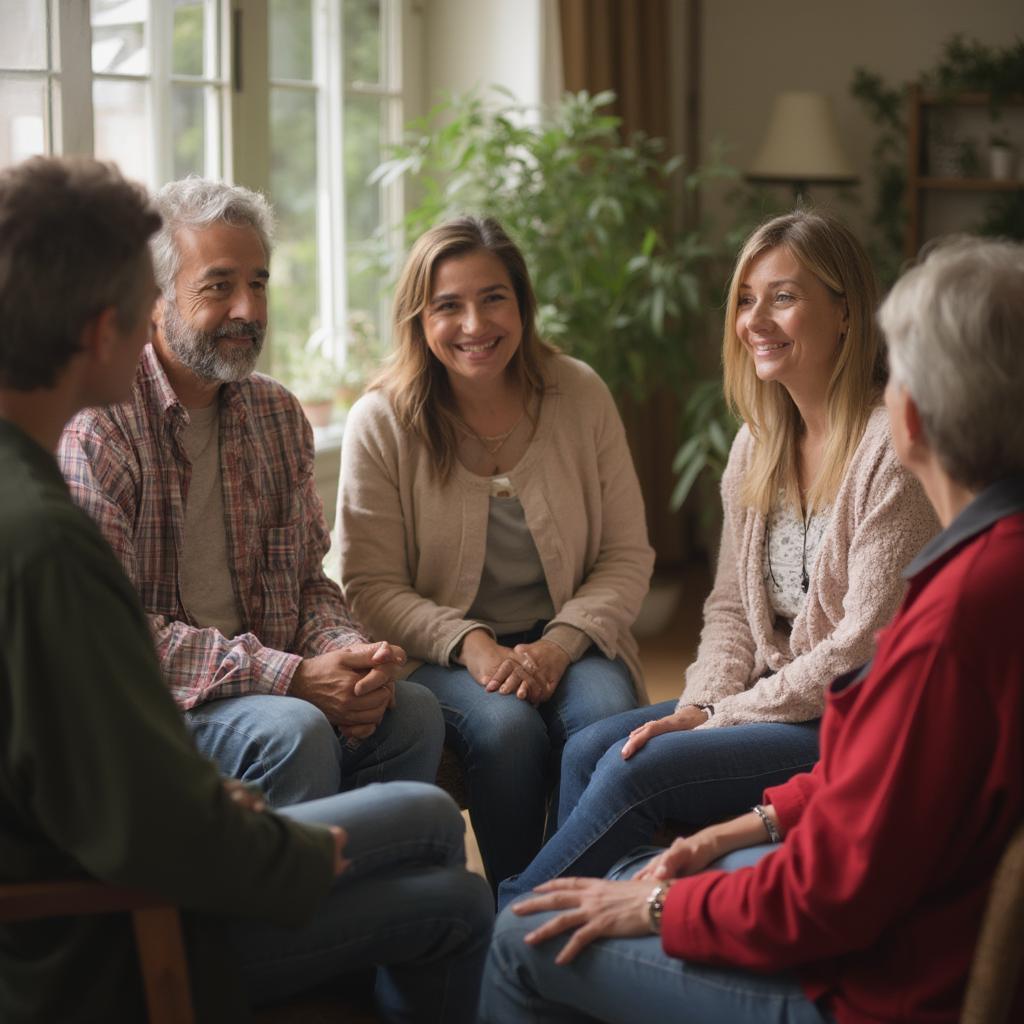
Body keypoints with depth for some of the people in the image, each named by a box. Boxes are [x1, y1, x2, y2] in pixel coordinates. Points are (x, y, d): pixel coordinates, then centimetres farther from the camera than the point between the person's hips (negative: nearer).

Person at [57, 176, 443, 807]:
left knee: (412, 711, -18)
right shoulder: (98, 423, -12)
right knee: (293, 732, -32)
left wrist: (348, 655, -9)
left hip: (264, 680, 6)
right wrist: (291, 676, -23)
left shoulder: (278, 413, 12)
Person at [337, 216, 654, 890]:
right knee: (505, 726, -33)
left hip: (565, 641, 2)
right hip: (441, 652, -1)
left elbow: (628, 556, 2)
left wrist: (560, 644, -15)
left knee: (605, 715, -31)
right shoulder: (381, 423, -4)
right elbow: (372, 588, -4)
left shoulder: (581, 397, 1)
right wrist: (470, 645, -20)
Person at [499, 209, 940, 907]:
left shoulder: (893, 449, -17)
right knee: (590, 750, -11)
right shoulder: (759, 443, 9)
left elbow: (864, 651, -18)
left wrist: (724, 717, -14)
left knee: (641, 771, -21)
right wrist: (700, 705, -6)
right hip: (766, 703, 8)